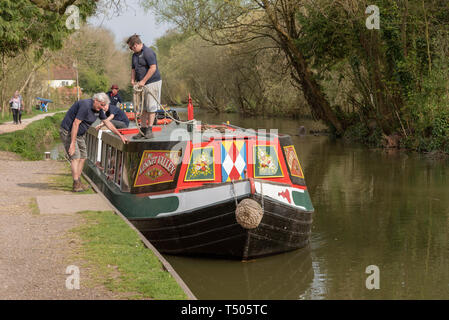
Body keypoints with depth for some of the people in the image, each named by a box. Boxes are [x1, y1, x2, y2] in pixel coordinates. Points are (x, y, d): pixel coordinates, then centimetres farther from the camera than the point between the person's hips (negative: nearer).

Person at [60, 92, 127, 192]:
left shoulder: (98, 109, 2)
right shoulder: (85, 105, -27)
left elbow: (107, 122, 13)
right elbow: (75, 124, -28)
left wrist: (120, 135, 13)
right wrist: (72, 144, -29)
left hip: (80, 133, 9)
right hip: (68, 131, -9)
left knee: (83, 157, 8)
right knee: (75, 157, -15)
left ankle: (78, 183, 15)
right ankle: (76, 185, -17)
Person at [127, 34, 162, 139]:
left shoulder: (148, 52, -14)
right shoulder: (135, 55, 14)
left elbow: (153, 68, -21)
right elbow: (133, 68, 25)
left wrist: (143, 81, -19)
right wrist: (133, 80, 7)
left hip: (152, 83, -9)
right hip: (141, 84, 9)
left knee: (151, 107, -6)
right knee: (142, 108, 10)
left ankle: (149, 130, -3)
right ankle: (143, 129, 15)